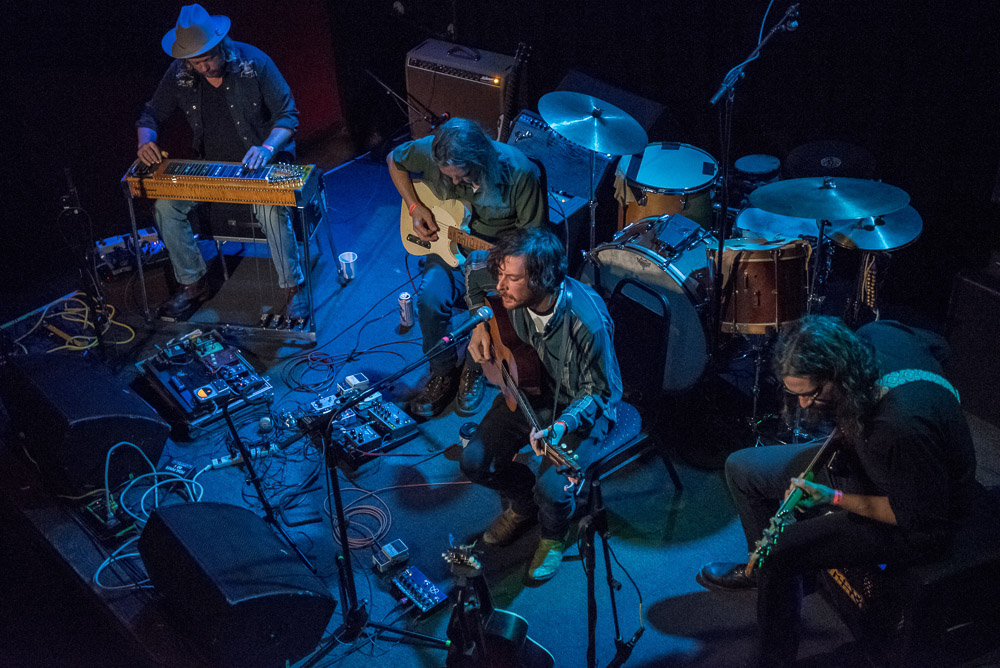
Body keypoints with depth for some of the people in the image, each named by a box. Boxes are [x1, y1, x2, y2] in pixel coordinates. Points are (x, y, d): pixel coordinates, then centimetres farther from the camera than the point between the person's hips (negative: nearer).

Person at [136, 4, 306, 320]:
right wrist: (146, 140, -15)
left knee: (271, 205, -35)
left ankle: (293, 287, -16)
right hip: (212, 165, 4)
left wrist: (268, 148, -31)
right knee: (165, 205, -15)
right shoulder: (179, 75, -6)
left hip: (261, 161, -4)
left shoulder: (253, 62, -16)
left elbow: (288, 115, -13)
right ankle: (192, 283, 4)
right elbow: (152, 114, 8)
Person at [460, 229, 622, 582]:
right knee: (475, 461, -7)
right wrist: (481, 323, -3)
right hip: (527, 389, 6)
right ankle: (522, 503, 26)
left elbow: (602, 392, -23)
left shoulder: (587, 322, -36)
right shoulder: (512, 290, -21)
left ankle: (554, 535, 15)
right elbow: (474, 264, 4)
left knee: (551, 489, -24)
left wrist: (562, 426, -39)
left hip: (580, 406, -5)